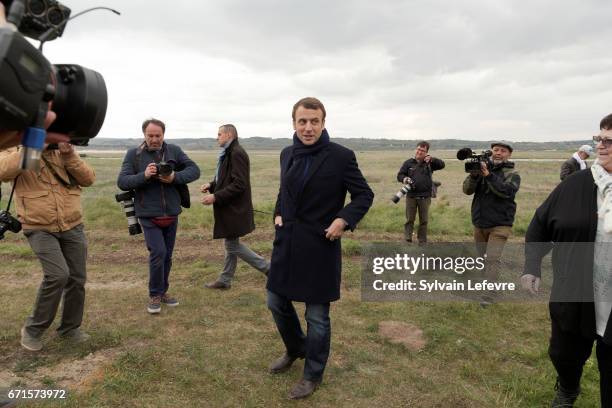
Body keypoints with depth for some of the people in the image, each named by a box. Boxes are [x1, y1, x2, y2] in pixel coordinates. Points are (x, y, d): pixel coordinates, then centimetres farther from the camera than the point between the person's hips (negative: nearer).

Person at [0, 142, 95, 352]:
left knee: (77, 279, 7)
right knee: (58, 274, -20)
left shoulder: (64, 152, 9)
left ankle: (70, 327, 27)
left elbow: (88, 179, -2)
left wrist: (70, 156, -14)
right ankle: (33, 329, 2)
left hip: (73, 228, 4)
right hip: (40, 230, -4)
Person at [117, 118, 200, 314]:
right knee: (158, 252, -12)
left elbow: (194, 170, -2)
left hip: (172, 214, 3)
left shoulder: (174, 151, 2)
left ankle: (163, 291, 31)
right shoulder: (133, 154, -2)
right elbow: (122, 182, -7)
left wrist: (175, 177, -19)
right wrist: (144, 175, -24)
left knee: (167, 255, 13)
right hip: (148, 215, -3)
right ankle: (155, 295, 8)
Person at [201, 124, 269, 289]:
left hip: (235, 209, -10)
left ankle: (268, 268, 5)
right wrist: (212, 185, 5)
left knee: (233, 246, -2)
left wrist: (216, 197, -22)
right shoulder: (229, 153, 13)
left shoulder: (237, 153, -19)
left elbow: (239, 184, -24)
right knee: (231, 244, 16)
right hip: (230, 208, 10)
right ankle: (225, 280, 26)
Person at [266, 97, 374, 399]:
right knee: (276, 302, 18)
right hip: (286, 243, 6)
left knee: (317, 315, 7)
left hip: (319, 247, -6)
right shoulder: (287, 154, 6)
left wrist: (344, 219, -20)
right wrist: (278, 214, 6)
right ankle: (295, 349, 46)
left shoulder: (341, 156, -11)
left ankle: (313, 375, 30)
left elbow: (364, 194, -5)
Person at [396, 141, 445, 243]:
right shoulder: (408, 163, 4)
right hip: (411, 196, 0)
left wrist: (432, 159, -22)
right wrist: (405, 179, -19)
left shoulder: (429, 163, 5)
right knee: (409, 220, 4)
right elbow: (400, 175, 4)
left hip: (425, 197, 1)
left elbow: (442, 165, -6)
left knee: (423, 220, 9)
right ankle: (407, 240, 10)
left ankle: (422, 241, 19)